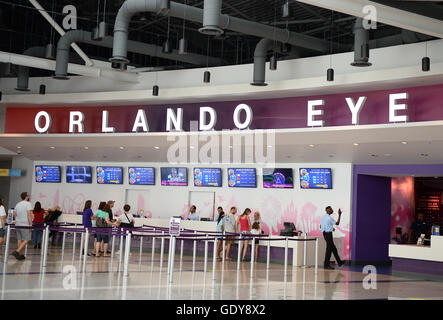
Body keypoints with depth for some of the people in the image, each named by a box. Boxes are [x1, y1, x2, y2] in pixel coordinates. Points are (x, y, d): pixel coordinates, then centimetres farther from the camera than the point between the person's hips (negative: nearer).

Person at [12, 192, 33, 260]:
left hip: (18, 224, 8)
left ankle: (20, 255, 10)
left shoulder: (17, 204, 15)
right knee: (26, 240, -5)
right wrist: (31, 224, -16)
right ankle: (17, 252, -18)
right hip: (25, 225, -8)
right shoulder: (28, 204, -8)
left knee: (20, 240, 10)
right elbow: (29, 214, -16)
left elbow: (15, 215, 16)